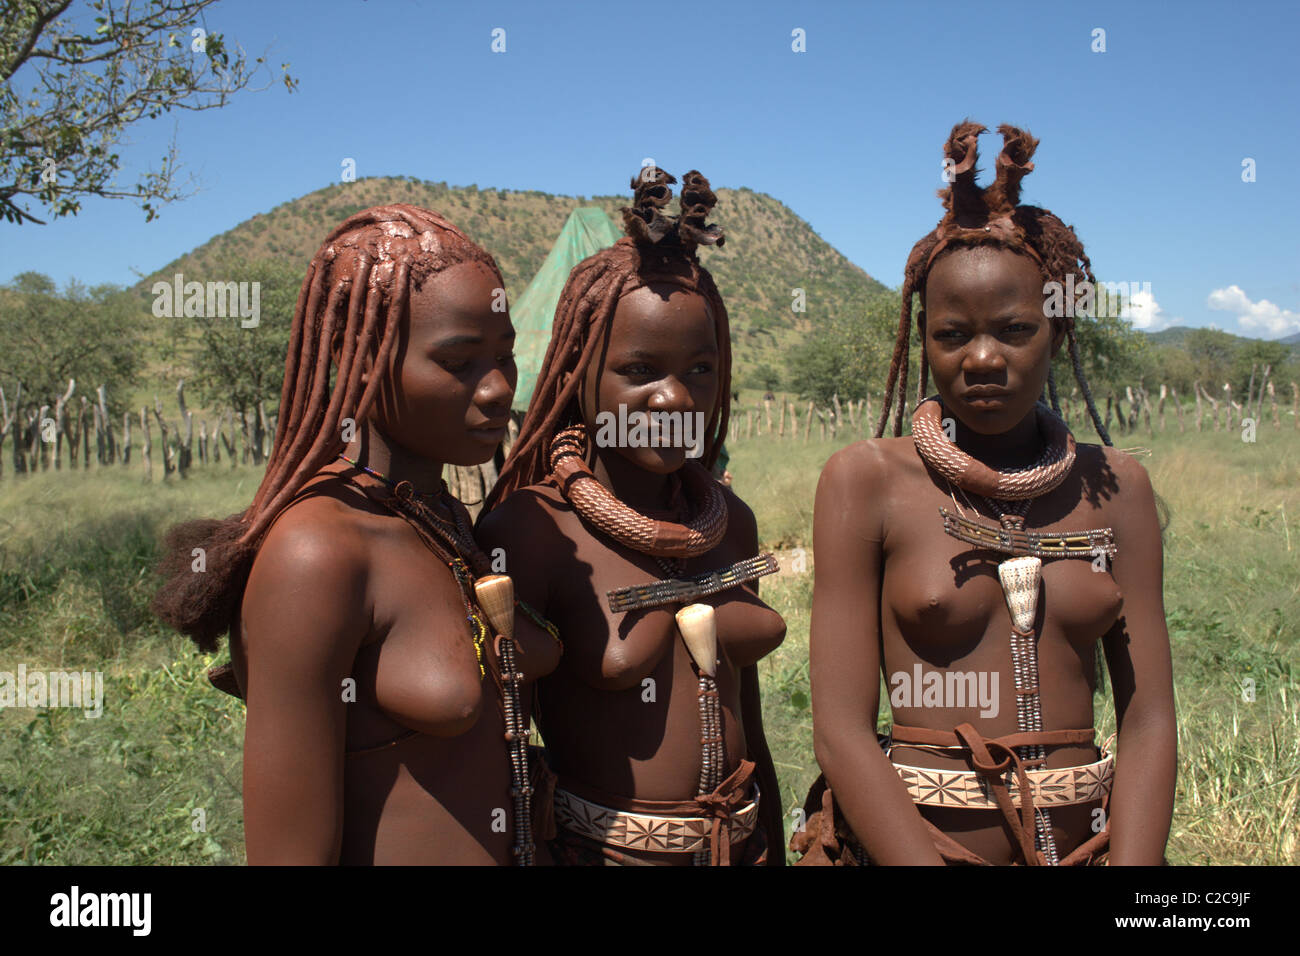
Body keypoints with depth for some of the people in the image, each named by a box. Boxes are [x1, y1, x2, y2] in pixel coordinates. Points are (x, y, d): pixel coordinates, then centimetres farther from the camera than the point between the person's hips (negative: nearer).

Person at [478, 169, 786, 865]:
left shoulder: (729, 521, 0)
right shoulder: (528, 528, -17)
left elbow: (749, 730, 8)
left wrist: (773, 853, 12)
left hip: (741, 841, 5)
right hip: (598, 847, -5)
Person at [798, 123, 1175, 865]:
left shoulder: (1115, 486, 3)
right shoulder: (866, 480, -7)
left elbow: (1149, 721, 1)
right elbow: (842, 732, -11)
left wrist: (1134, 861, -12)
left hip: (1086, 842, 2)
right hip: (903, 840, -2)